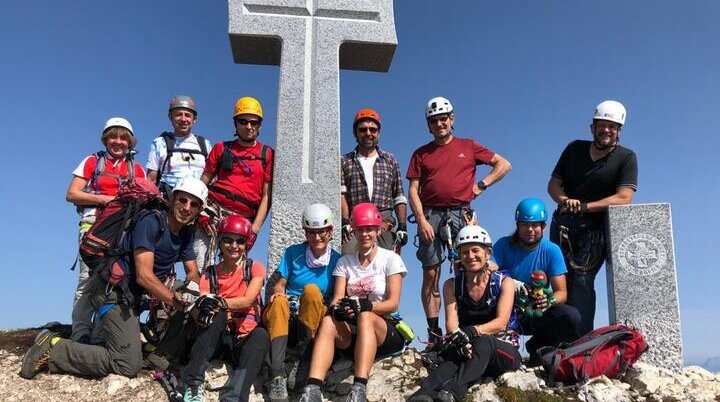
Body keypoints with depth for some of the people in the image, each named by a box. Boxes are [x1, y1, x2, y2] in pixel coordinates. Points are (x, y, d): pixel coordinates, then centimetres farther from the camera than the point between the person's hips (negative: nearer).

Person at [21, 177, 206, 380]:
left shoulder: (186, 232, 7)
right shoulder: (150, 222, -18)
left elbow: (193, 274, 10)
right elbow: (144, 275, -24)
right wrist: (179, 303, -28)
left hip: (131, 294, 9)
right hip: (112, 290, -9)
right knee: (129, 365, -15)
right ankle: (53, 349, -5)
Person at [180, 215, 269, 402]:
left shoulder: (255, 268, 5)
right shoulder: (210, 274, 7)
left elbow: (248, 301, -12)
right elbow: (196, 310, -7)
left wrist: (220, 302, -30)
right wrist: (200, 310, -32)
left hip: (246, 339, -1)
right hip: (218, 339, 1)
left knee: (261, 335, -34)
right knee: (218, 314, -31)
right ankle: (194, 384, -34)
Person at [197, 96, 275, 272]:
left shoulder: (267, 154, 8)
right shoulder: (221, 148, 15)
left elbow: (266, 196, 4)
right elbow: (203, 183, 13)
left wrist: (255, 229, -5)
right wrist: (201, 212, -3)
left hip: (242, 219, -1)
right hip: (214, 209, 1)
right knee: (198, 266, -9)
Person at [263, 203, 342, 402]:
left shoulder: (337, 260, 7)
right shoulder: (293, 252, 9)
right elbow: (280, 283, 6)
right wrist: (278, 292, -17)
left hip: (316, 321, -1)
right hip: (287, 318, 1)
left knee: (312, 289, -30)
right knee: (279, 301, -33)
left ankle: (302, 362, -31)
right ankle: (277, 375, -44)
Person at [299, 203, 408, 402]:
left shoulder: (390, 259, 2)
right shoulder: (344, 262, 12)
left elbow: (393, 303, -6)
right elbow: (337, 298, 2)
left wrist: (364, 306, -24)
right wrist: (337, 308, -24)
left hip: (385, 330, -2)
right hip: (351, 333, 3)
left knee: (365, 317, -36)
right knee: (328, 321, -30)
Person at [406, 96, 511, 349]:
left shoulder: (468, 146, 15)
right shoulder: (421, 154, 15)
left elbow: (504, 164, 17)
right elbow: (413, 191, 7)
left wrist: (481, 185, 5)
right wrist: (422, 221, -6)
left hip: (460, 214, -1)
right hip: (430, 215, 1)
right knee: (430, 275, -2)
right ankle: (434, 333, 2)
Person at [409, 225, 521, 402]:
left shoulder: (504, 282, 0)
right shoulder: (452, 285, 7)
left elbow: (501, 322, -12)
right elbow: (451, 323, -6)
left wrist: (472, 331, -30)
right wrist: (457, 336, -31)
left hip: (503, 349, -1)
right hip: (469, 351, 2)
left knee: (483, 343, -37)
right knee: (455, 354, -35)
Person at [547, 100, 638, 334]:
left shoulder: (626, 158, 2)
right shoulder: (575, 149, 14)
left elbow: (623, 198, -10)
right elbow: (553, 184, 12)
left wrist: (584, 207, -16)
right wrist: (565, 200, -10)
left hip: (594, 230, -4)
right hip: (562, 225, 4)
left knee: (581, 281, -16)